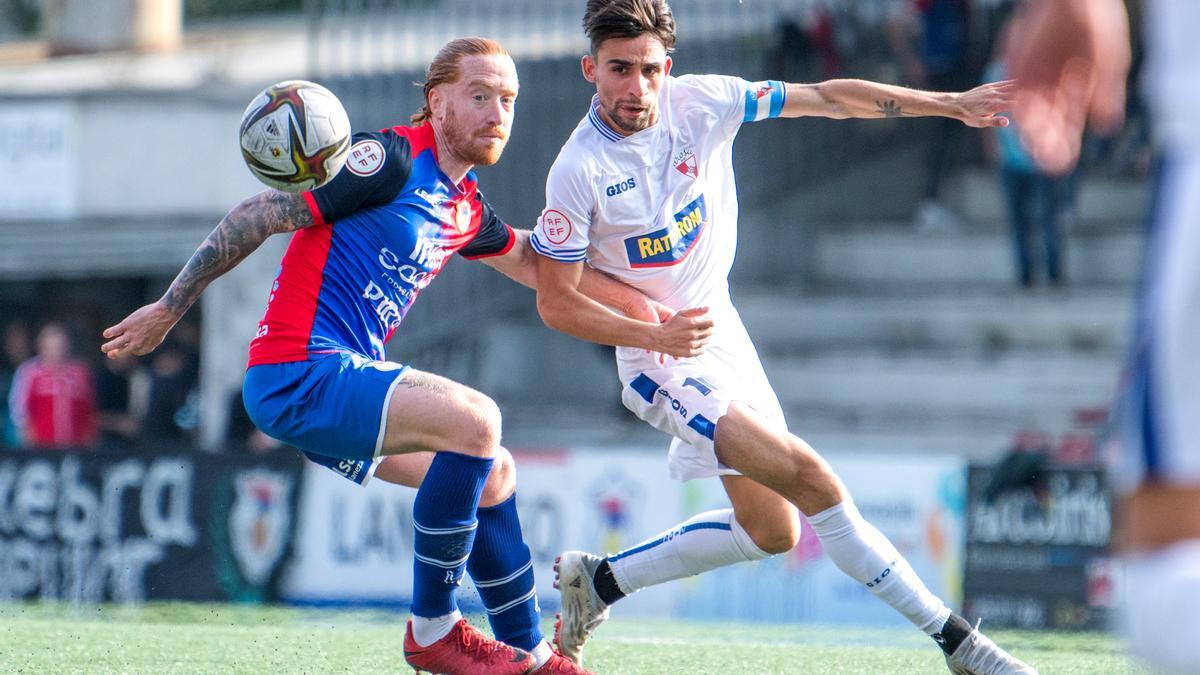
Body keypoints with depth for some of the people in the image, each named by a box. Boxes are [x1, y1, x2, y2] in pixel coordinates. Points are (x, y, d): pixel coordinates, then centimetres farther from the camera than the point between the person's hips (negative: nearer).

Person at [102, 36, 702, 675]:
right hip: (296, 373, -10)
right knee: (474, 419, -23)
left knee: (493, 471, 15)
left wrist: (644, 310, 24)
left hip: (348, 375, 10)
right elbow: (259, 215, -11)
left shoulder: (467, 208, 14)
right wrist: (168, 309, -7)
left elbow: (536, 260, 32)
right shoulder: (393, 159, -13)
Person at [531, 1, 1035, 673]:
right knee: (811, 478, -20)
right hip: (663, 363, -7)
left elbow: (827, 98, -2)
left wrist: (950, 104, -5)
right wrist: (654, 333, -29)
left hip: (722, 328, 7)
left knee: (771, 531, 12)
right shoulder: (579, 171, -20)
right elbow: (556, 303, -15)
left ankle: (601, 579, 27)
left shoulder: (699, 102, -8)